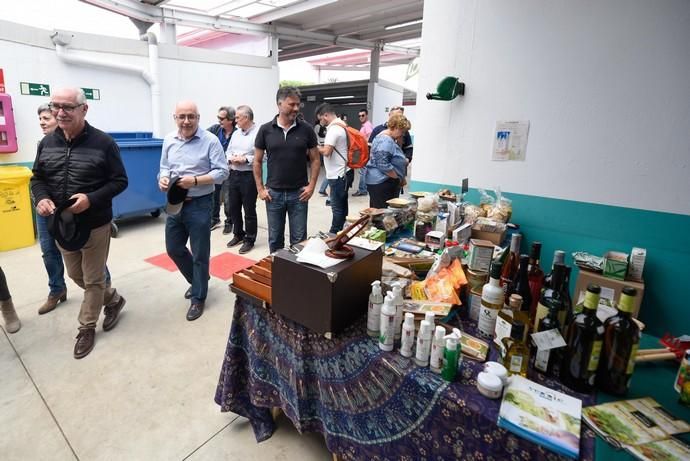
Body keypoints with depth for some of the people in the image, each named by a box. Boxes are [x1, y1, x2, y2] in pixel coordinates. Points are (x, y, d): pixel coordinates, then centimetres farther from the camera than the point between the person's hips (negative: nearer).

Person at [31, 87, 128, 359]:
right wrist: (41, 198, -12)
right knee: (76, 275, 19)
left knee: (93, 279, 7)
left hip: (95, 225, -5)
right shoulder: (47, 143, 3)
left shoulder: (103, 142, -12)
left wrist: (91, 199, -24)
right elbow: (37, 179, 10)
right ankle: (113, 300, 42)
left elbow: (120, 181, -10)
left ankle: (87, 328, 27)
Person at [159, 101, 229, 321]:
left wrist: (195, 181, -23)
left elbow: (222, 172, -13)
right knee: (173, 249, 16)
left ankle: (198, 298, 21)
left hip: (199, 205, -6)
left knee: (200, 254, 4)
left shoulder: (210, 140, -10)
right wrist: (163, 178, -6)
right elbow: (164, 167, 17)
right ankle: (197, 280, 41)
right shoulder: (169, 140, 8)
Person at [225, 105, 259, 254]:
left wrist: (245, 159, -19)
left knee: (249, 210, 2)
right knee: (233, 207, 15)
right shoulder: (236, 133, 14)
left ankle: (249, 240, 16)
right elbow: (228, 151, 18)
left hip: (249, 176, -8)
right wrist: (231, 158, -3)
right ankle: (238, 235, 32)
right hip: (233, 175, 8)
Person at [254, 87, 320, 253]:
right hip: (274, 193, 1)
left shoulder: (306, 129, -1)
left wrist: (311, 185, -6)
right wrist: (260, 189, -1)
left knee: (299, 239, 8)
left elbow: (315, 159, 3)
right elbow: (257, 161, 5)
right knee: (275, 239, 13)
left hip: (299, 193, 0)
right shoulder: (265, 130, -1)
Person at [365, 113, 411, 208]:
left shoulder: (389, 139, 17)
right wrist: (399, 178, -13)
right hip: (381, 184, -11)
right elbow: (383, 165, -22)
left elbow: (393, 159, 26)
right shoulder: (385, 141, -16)